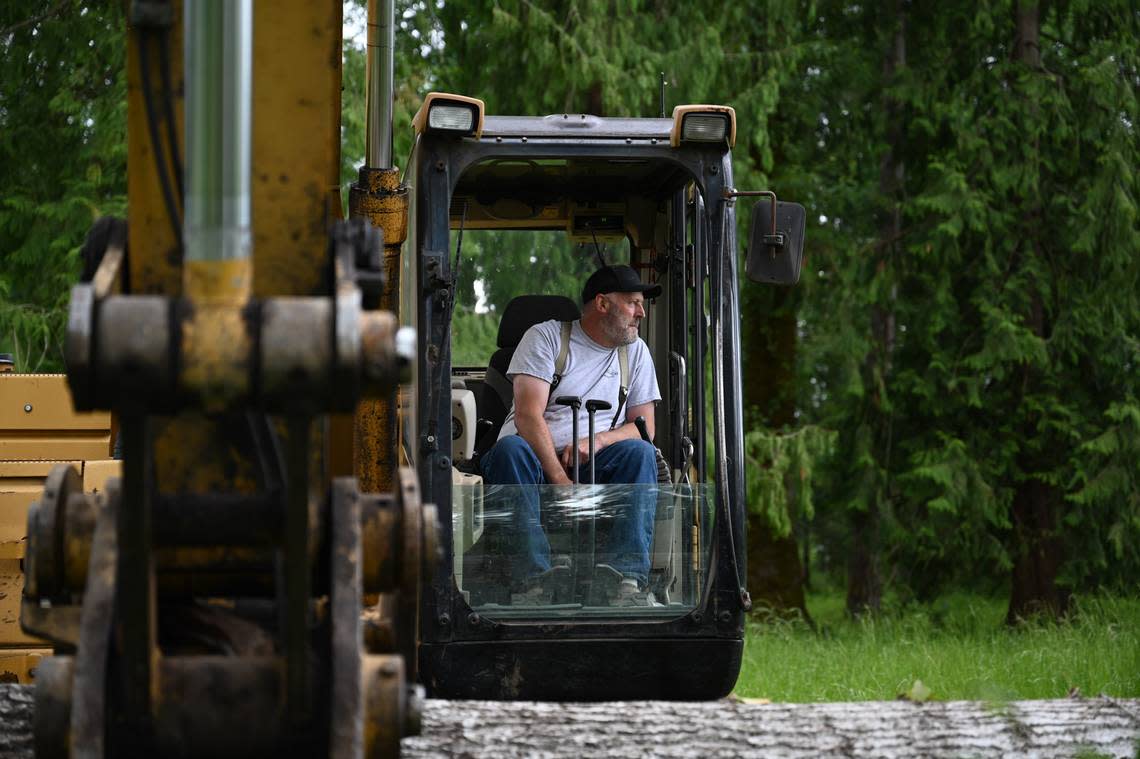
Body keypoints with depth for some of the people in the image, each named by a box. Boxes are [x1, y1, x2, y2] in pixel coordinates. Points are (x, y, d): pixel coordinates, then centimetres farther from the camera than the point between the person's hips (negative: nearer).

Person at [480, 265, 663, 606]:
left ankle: (627, 579, -40)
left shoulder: (636, 352, 17)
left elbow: (644, 427, 9)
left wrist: (596, 441, -14)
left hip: (595, 467, 3)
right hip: (535, 462, -3)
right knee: (511, 448, -36)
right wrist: (560, 481, -24)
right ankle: (534, 577, -47)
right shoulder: (546, 337, 2)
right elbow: (528, 415, -11)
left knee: (640, 452, -26)